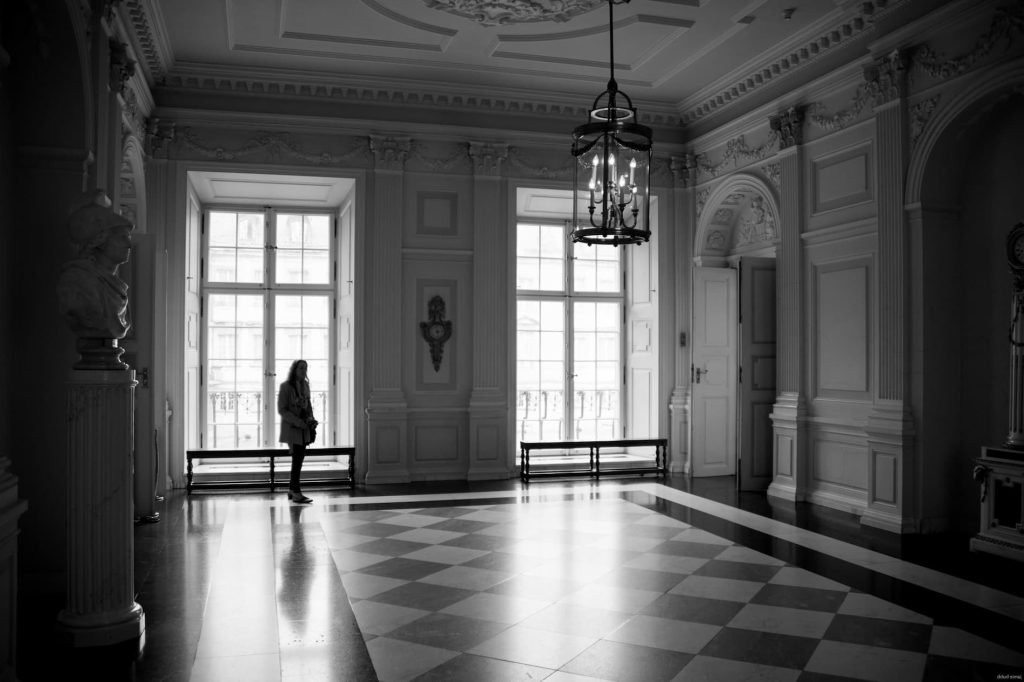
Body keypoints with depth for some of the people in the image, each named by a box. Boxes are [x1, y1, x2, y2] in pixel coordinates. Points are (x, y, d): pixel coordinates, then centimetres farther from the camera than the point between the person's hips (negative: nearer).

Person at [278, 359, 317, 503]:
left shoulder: (305, 385, 10)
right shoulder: (286, 386, -8)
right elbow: (281, 409, -11)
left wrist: (311, 419, -1)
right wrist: (298, 422, -19)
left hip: (304, 429, 6)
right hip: (292, 427, -6)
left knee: (299, 459, 8)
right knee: (297, 459, -10)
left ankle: (292, 490, 19)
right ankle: (296, 493, -7)